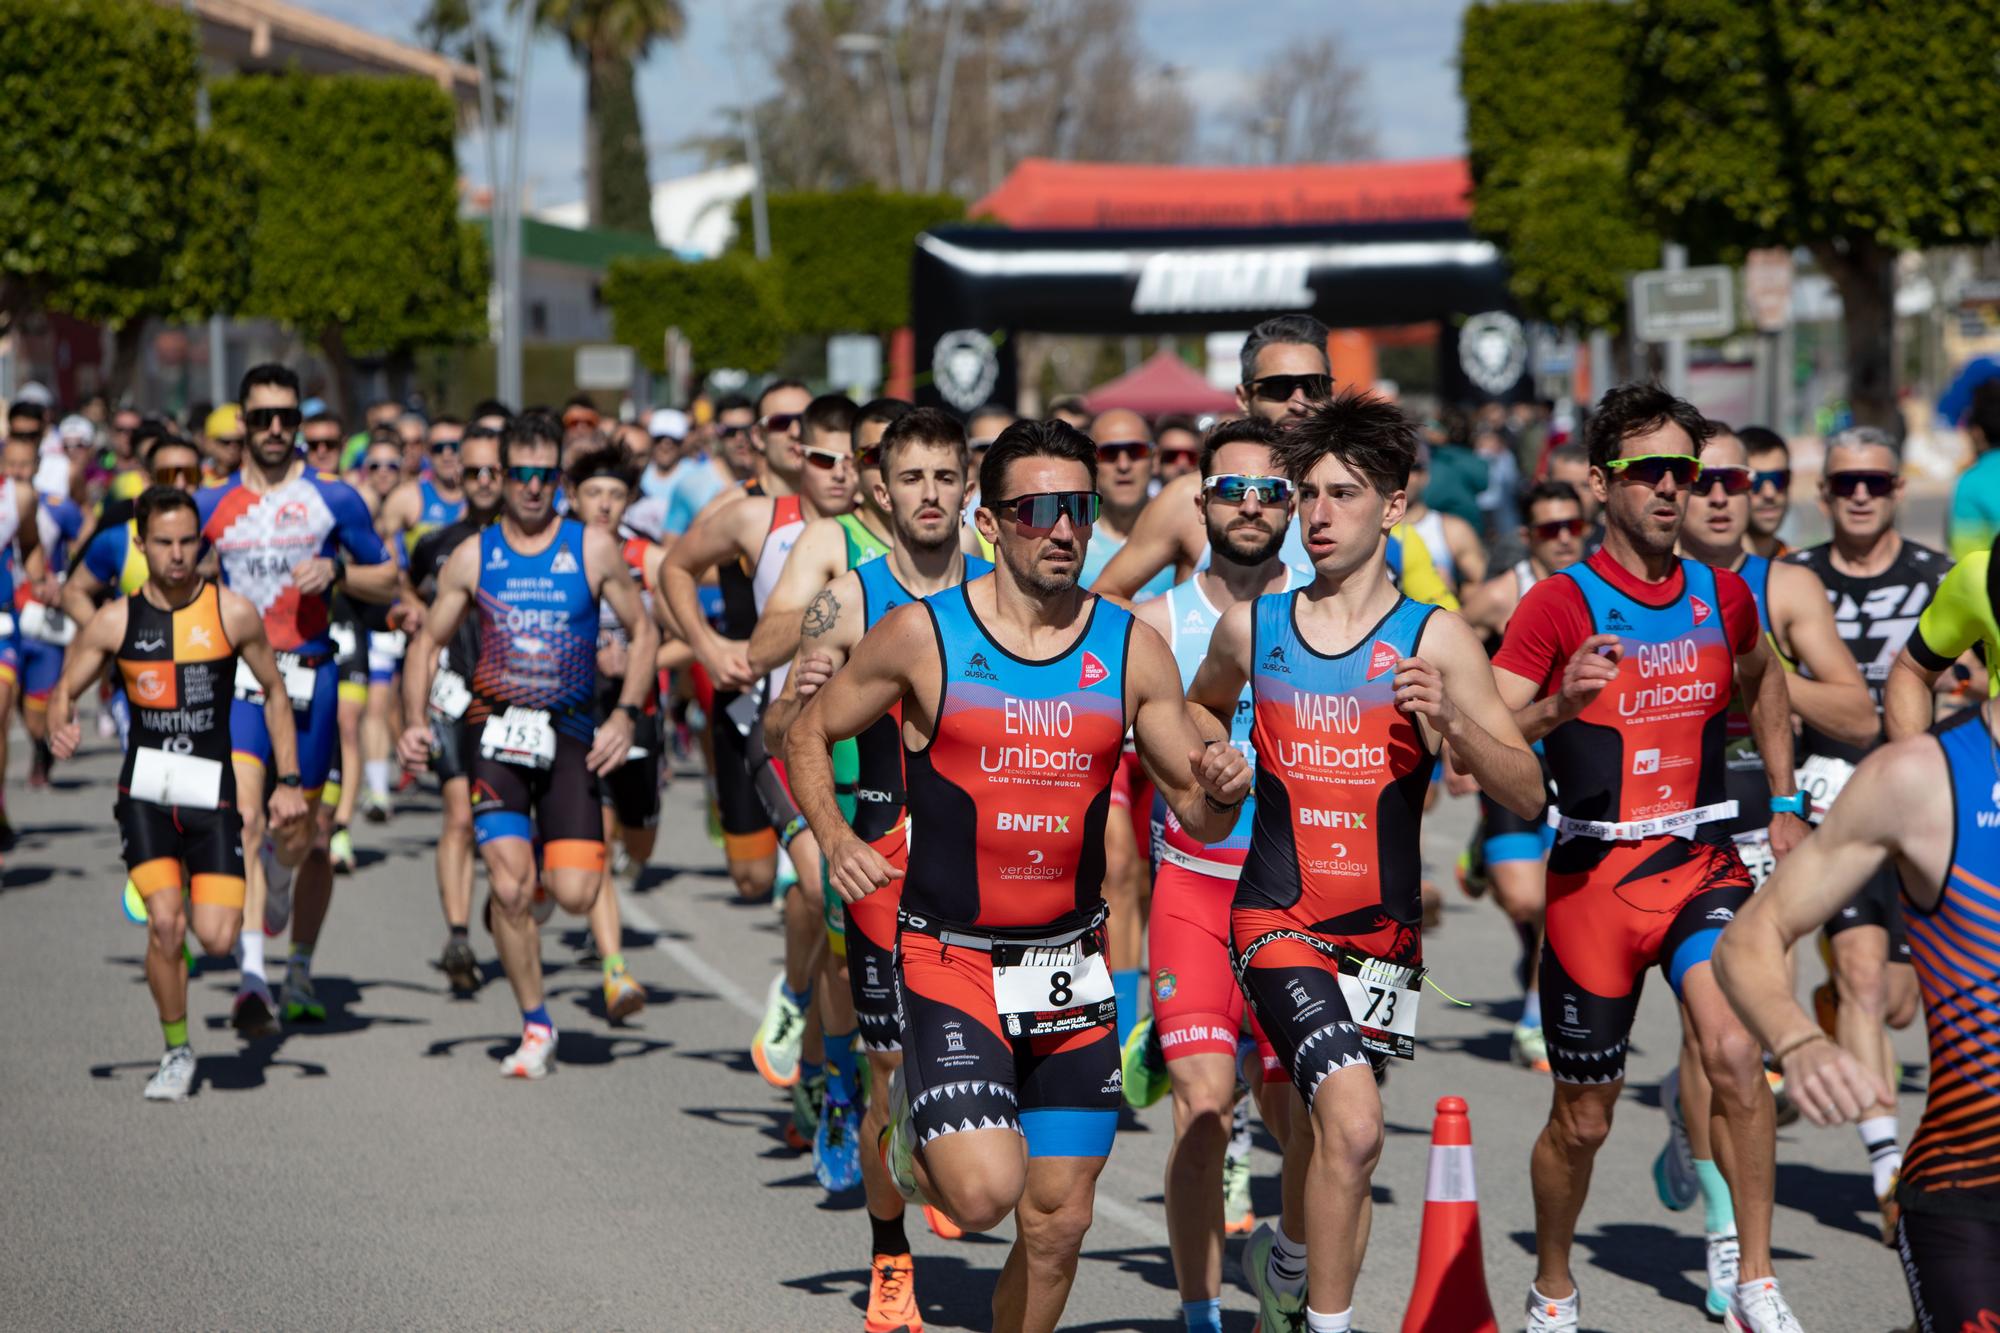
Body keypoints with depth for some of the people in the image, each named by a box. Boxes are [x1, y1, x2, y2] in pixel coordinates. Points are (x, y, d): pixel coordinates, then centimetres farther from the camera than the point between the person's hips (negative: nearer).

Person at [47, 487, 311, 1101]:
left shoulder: (233, 614, -1)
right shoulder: (114, 622, 0)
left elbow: (274, 691, 10)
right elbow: (65, 690, 8)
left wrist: (288, 781, 6)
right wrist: (61, 726, -17)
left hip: (212, 793, 0)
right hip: (145, 790, 0)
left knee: (217, 937, -12)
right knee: (165, 922, -17)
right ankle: (177, 1051, 3)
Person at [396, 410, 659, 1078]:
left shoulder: (593, 549, 2)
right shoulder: (473, 556, 4)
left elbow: (643, 632, 8)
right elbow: (429, 642, 11)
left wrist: (625, 715, -5)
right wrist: (414, 722, -4)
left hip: (570, 733, 0)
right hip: (495, 728, 0)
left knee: (575, 893, -10)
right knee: (508, 888, -13)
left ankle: (546, 855, 28)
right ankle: (536, 1027, 3)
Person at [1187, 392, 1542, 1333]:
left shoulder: (1433, 639, -2)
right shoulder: (1250, 627, 4)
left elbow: (1526, 796, -5)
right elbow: (1197, 714, 27)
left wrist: (1451, 720, -19)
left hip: (1384, 928, 1)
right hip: (1278, 918, -1)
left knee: (1319, 1130, 16)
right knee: (1352, 1125, -23)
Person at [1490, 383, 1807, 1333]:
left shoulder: (1722, 596, 6)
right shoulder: (1560, 604, -8)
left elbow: (1763, 684, 29)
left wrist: (1784, 805, 23)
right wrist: (1559, 705, -33)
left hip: (1702, 862, 2)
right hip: (1593, 872, -2)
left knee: (1735, 1054, -22)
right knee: (1582, 1119, 6)